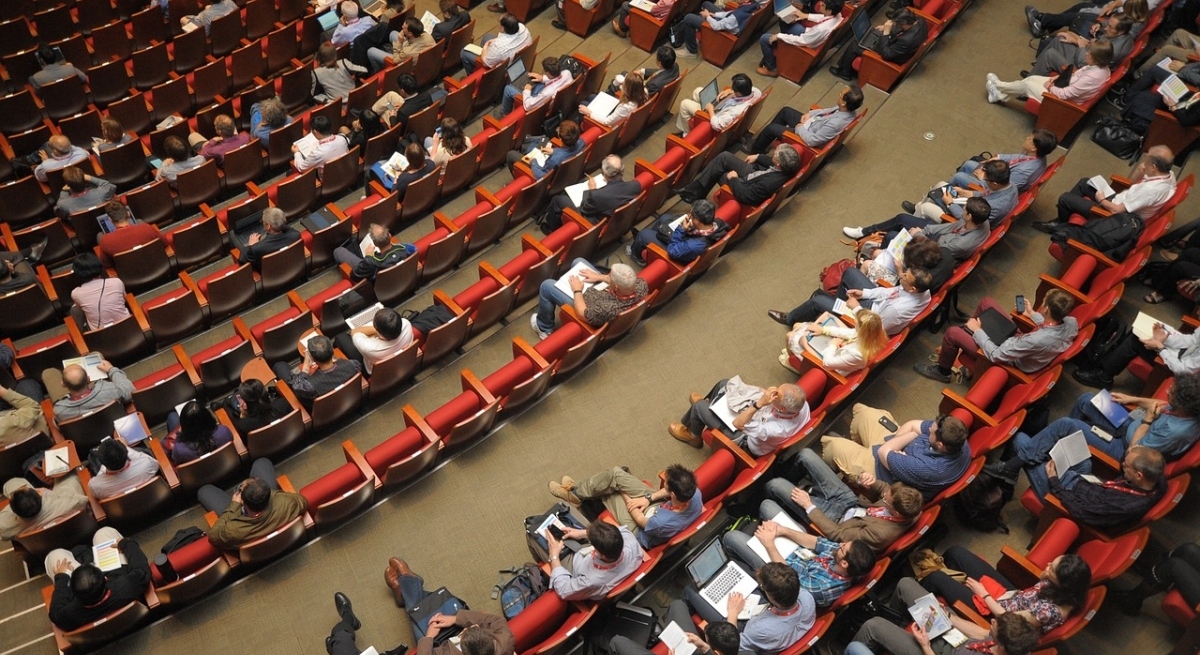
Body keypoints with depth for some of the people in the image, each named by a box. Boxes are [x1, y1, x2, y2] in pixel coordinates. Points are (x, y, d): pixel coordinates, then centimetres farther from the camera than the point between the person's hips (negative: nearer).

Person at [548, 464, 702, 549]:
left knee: (605, 492, 0)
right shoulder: (694, 492, -30)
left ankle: (577, 493, 32)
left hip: (641, 530, -6)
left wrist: (625, 495, -6)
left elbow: (640, 520, -20)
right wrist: (649, 498, -14)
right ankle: (579, 488, 27)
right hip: (659, 504, 6)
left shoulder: (663, 523, -44)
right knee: (616, 473, -1)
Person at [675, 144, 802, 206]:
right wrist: (759, 157, 4)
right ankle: (694, 189, 12)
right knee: (725, 157, 0)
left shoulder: (770, 183, -43)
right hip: (753, 173, 7)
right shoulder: (787, 166, -22)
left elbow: (744, 195, -32)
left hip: (746, 187, -7)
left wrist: (733, 179, -19)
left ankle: (695, 193, 25)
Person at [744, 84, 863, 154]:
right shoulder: (848, 109, -15)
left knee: (770, 128, 0)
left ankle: (756, 150, 30)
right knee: (785, 111, 20)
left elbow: (811, 140, -33)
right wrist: (810, 113, -2)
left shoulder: (836, 123, -41)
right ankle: (761, 139, 36)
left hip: (807, 134, -9)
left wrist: (798, 128, -17)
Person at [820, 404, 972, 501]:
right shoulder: (957, 440, -23)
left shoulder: (928, 469, -45)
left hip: (879, 469, -8)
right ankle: (853, 442, 49)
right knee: (861, 410, 15)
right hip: (899, 448, 8)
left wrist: (912, 435, -21)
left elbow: (884, 452, -32)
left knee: (832, 444, 3)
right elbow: (912, 425, -12)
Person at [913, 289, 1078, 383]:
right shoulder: (1071, 322, -21)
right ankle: (971, 334, 40)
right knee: (986, 302, 11)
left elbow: (996, 355, -30)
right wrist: (1033, 315, 9)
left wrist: (978, 332, -18)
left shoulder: (1036, 340, -43)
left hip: (1009, 360, -8)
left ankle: (942, 371, 26)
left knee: (952, 333, -4)